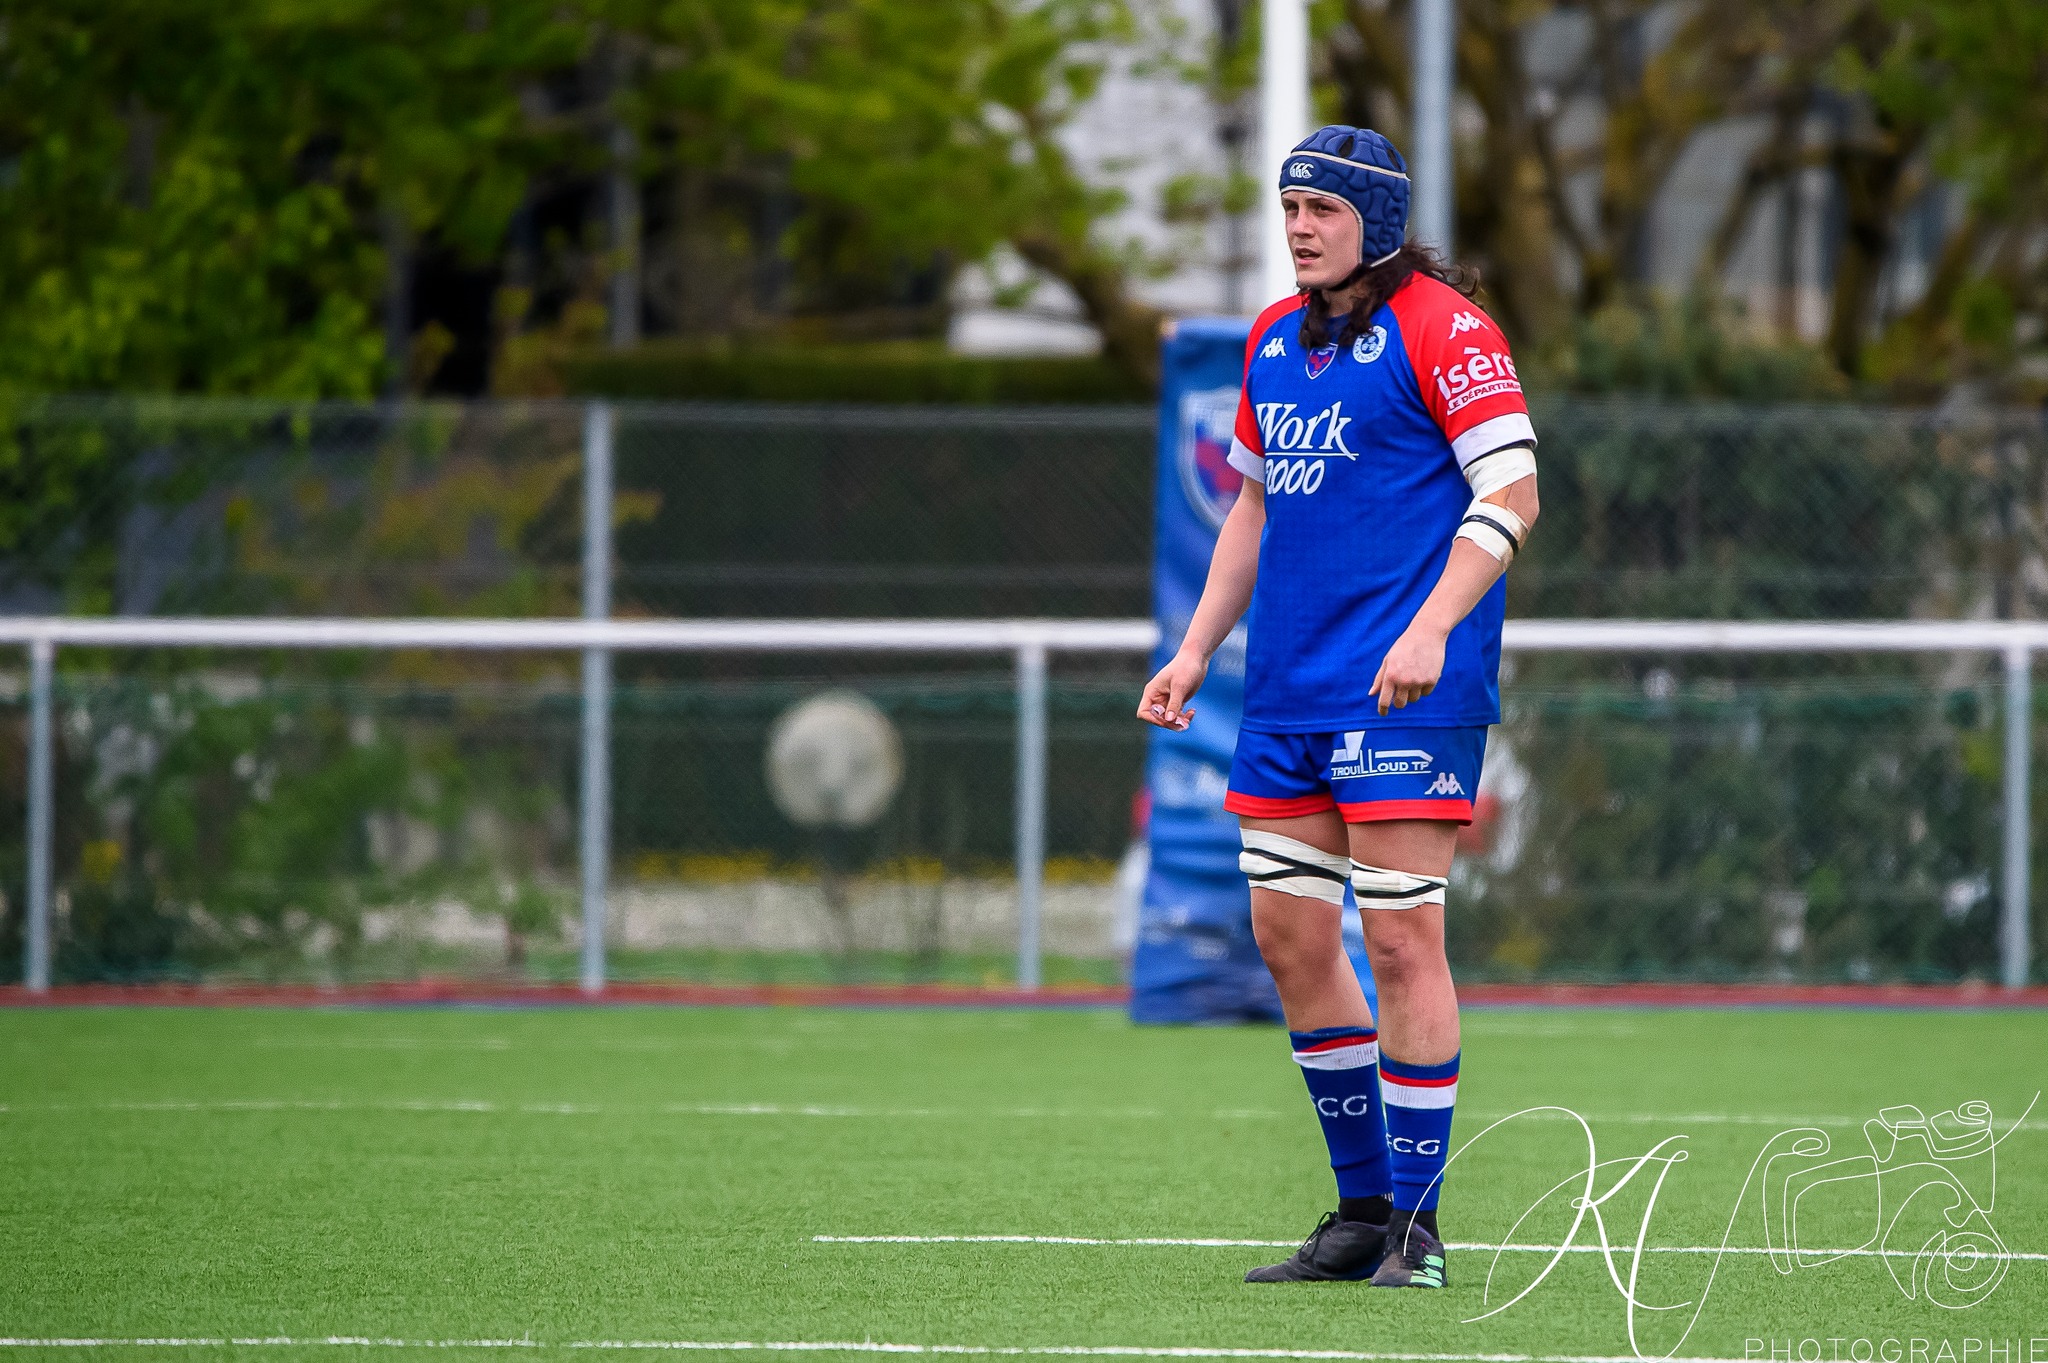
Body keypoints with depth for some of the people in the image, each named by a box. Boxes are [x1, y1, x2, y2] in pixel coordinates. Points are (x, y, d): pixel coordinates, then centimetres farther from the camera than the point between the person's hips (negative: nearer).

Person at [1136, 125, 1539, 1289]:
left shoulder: (1440, 328, -7)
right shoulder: (1274, 340, 16)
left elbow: (1511, 493, -11)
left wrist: (1431, 627, -21)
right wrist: (1198, 649, 18)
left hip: (1407, 688, -8)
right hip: (1290, 688, 8)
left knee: (1401, 938, -8)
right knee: (1290, 935, 6)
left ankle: (1417, 1224, -3)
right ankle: (1364, 1208, 16)